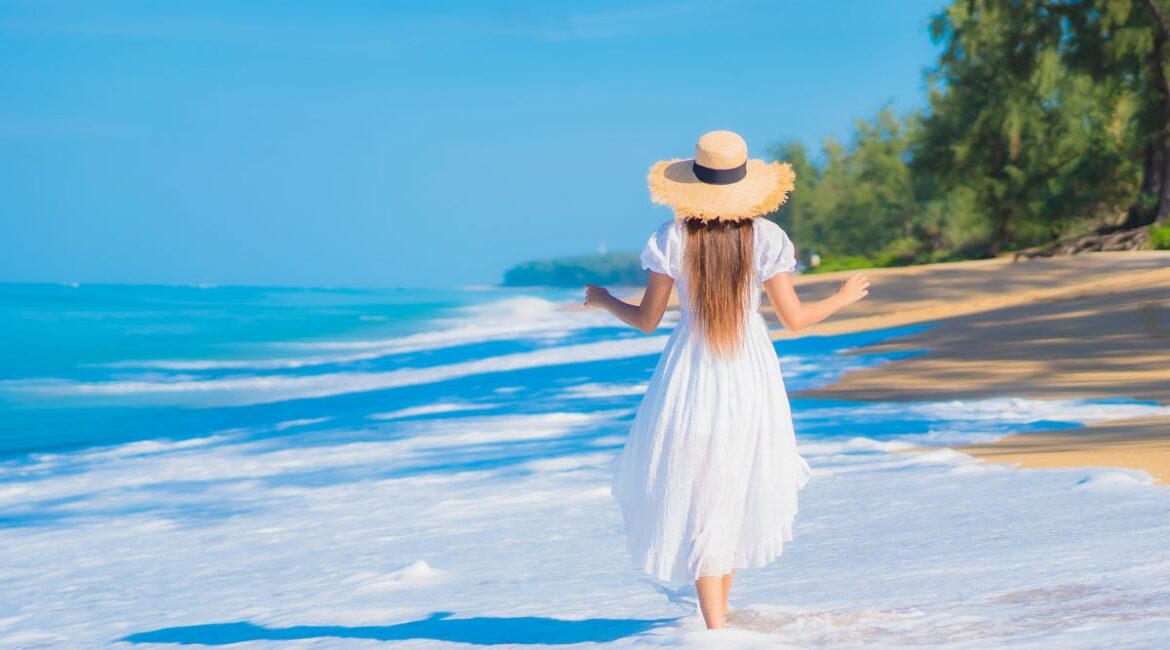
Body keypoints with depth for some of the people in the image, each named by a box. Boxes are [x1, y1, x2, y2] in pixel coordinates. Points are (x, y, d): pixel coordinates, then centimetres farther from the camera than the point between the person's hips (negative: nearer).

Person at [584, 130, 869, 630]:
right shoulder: (764, 237, -8)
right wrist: (844, 297, 13)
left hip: (690, 376, -1)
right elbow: (794, 318, -5)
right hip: (749, 376, 2)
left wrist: (602, 299, 16)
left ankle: (716, 627, 0)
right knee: (737, 493, 19)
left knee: (695, 495, 6)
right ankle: (719, 613, 27)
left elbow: (647, 319, -3)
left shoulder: (673, 237, -9)